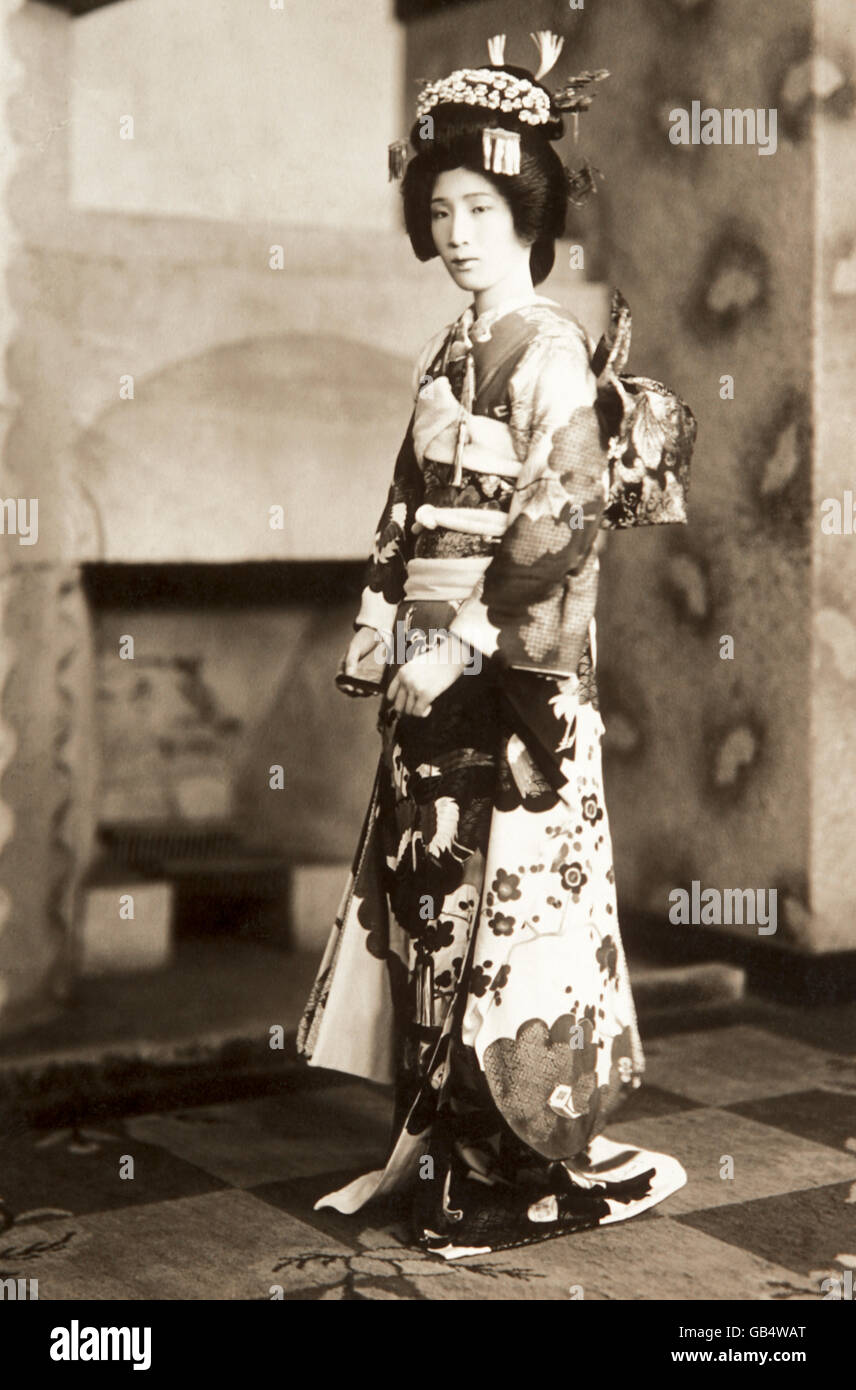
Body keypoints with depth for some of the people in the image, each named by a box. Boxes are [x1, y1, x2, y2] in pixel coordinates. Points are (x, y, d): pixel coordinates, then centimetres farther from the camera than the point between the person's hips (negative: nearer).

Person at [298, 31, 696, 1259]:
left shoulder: (550, 349, -9)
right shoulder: (447, 355, 16)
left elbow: (557, 519, -16)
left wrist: (463, 634, -17)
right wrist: (381, 629, 8)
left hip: (511, 666, -8)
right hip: (433, 665, 8)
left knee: (510, 898, -3)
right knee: (428, 891, 10)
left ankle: (540, 1165, 8)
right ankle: (439, 1137, 21)